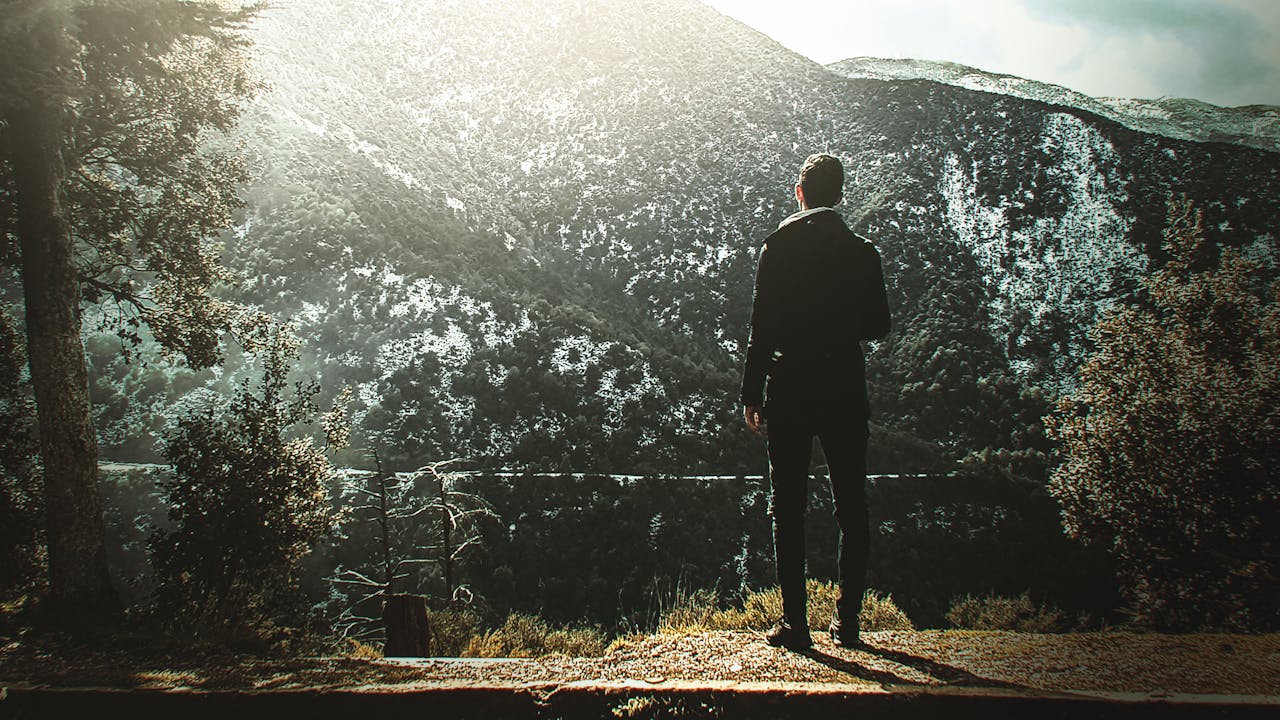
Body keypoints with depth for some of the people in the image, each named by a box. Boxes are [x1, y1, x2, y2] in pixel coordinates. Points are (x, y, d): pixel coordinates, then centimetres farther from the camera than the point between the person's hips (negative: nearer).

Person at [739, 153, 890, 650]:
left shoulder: (777, 246, -2)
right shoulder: (861, 252, 2)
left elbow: (762, 326, -6)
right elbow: (879, 325, 5)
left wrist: (751, 394, -1)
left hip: (788, 389, -1)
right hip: (845, 390, 2)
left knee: (788, 507, 3)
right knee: (852, 507, 9)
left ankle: (795, 621, 1)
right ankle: (847, 619, 10)